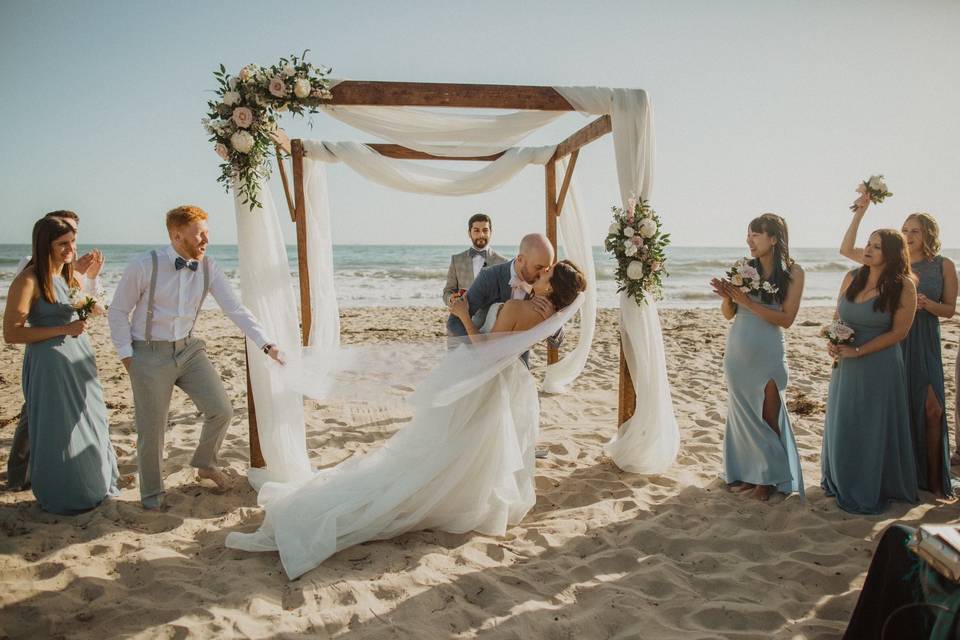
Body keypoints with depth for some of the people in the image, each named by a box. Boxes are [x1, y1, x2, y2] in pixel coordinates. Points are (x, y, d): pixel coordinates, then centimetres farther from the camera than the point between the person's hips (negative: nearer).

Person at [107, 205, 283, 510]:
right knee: (151, 429, 6)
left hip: (189, 348, 4)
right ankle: (151, 494, 30)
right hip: (150, 354, -3)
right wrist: (127, 355, -7)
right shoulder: (144, 266, -16)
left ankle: (205, 463, 29)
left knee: (221, 411, -2)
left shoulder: (208, 268, -7)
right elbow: (119, 311, -5)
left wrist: (266, 345, -19)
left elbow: (236, 309, -11)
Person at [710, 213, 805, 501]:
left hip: (767, 353, -4)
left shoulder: (792, 272, -5)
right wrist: (727, 296, -13)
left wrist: (748, 301, -18)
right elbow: (728, 314, 8)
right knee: (743, 415, 12)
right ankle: (749, 474, 25)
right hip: (737, 350, 4)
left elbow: (786, 318, -11)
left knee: (768, 418, 4)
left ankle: (771, 478, 18)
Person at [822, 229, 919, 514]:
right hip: (846, 364, 5)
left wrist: (857, 351, -16)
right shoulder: (852, 278, 3)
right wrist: (833, 341, -6)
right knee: (841, 424, 15)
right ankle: (841, 481, 33)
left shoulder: (903, 286, -11)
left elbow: (898, 332, -12)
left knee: (874, 428, 6)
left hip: (879, 365, -5)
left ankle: (869, 492, 23)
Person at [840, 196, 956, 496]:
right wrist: (859, 213, -7)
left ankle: (934, 479, 10)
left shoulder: (944, 266, 1)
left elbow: (950, 309, 4)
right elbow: (846, 250, -3)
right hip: (890, 341, 1)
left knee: (931, 409, -4)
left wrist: (927, 304, -16)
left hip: (924, 344, 0)